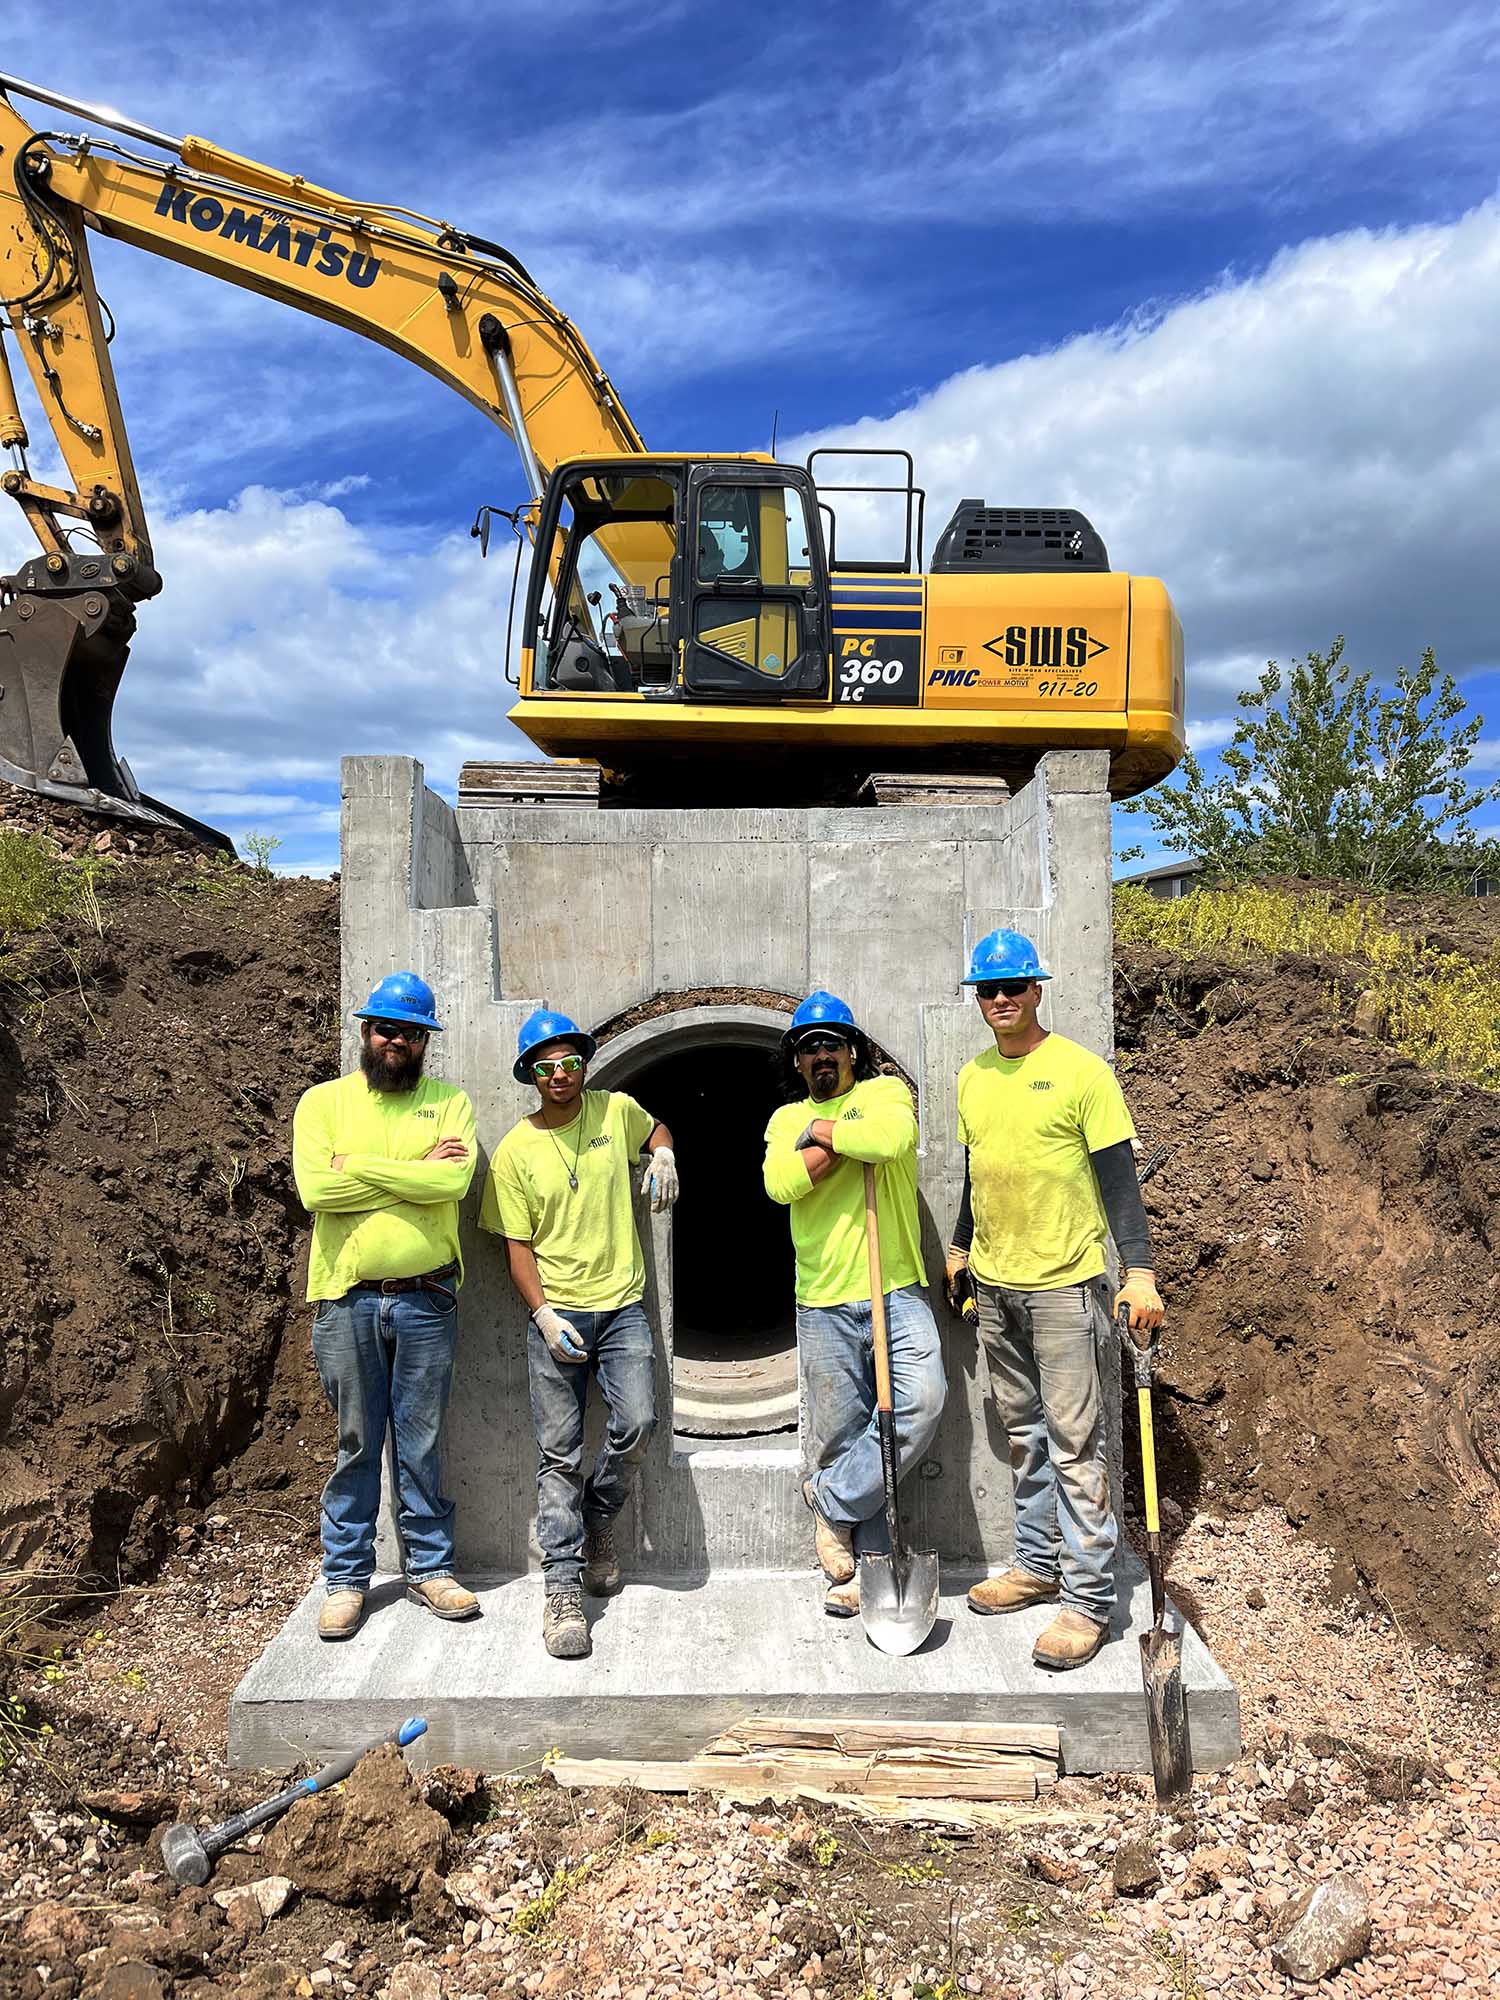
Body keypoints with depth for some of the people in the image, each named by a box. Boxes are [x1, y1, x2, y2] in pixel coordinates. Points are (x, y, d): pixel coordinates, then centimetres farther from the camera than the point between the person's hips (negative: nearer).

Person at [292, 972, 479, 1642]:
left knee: (423, 1444, 10)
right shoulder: (324, 1101, 4)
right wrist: (416, 1171, -10)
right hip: (346, 1301, 0)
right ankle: (345, 1578, 23)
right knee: (356, 1443, 9)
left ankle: (430, 1567, 25)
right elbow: (314, 1188, -12)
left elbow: (455, 1180, -13)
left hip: (426, 1300, 1)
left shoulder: (448, 1101, 5)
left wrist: (360, 1167, -11)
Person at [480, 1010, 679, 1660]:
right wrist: (544, 1314, -11)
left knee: (636, 1423, -12)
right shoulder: (516, 1149, -1)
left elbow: (656, 1128, 28)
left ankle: (597, 1517, 18)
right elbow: (517, 1245, -1)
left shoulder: (616, 1111, 4)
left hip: (622, 1305, 1)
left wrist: (663, 1155, 6)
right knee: (559, 1454, -2)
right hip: (556, 1314, -1)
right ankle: (563, 1588, 5)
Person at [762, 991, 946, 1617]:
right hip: (824, 1303, 2)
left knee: (921, 1402, -20)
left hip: (897, 1291, -2)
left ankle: (832, 1498, -1)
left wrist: (822, 1132, -8)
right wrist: (848, 1142, -12)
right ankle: (865, 1564, 19)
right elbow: (780, 1183, -9)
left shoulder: (885, 1091, 5)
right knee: (838, 1434, 5)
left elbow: (892, 1137, -21)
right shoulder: (786, 1119, 13)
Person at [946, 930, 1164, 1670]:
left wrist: (1140, 1271, -17)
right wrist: (960, 1249, 21)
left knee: (1074, 1440, -4)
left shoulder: (1081, 1071, -10)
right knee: (1022, 1430, 16)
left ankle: (1088, 1597, 4)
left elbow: (1119, 1178, -11)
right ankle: (1038, 1565, 29)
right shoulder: (973, 1077, 9)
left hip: (1061, 1282, -7)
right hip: (993, 1283, 7)